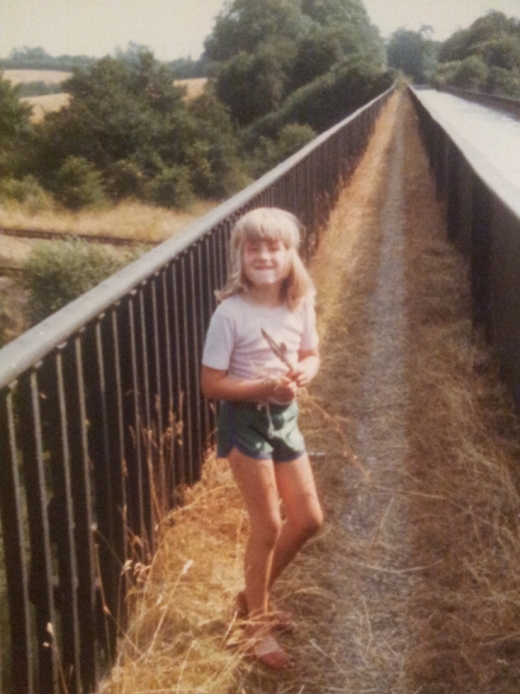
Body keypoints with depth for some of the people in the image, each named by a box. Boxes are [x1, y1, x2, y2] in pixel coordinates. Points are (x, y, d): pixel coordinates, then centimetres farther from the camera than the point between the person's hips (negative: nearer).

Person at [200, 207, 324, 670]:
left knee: (309, 518, 12)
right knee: (267, 526, 1)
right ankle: (258, 625, 22)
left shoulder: (300, 304, -5)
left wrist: (304, 373, -13)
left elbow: (311, 355, 10)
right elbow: (212, 384, -17)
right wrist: (265, 387, -27)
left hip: (285, 417, 6)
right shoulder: (231, 313, -20)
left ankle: (254, 596, 34)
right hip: (246, 422, -6)